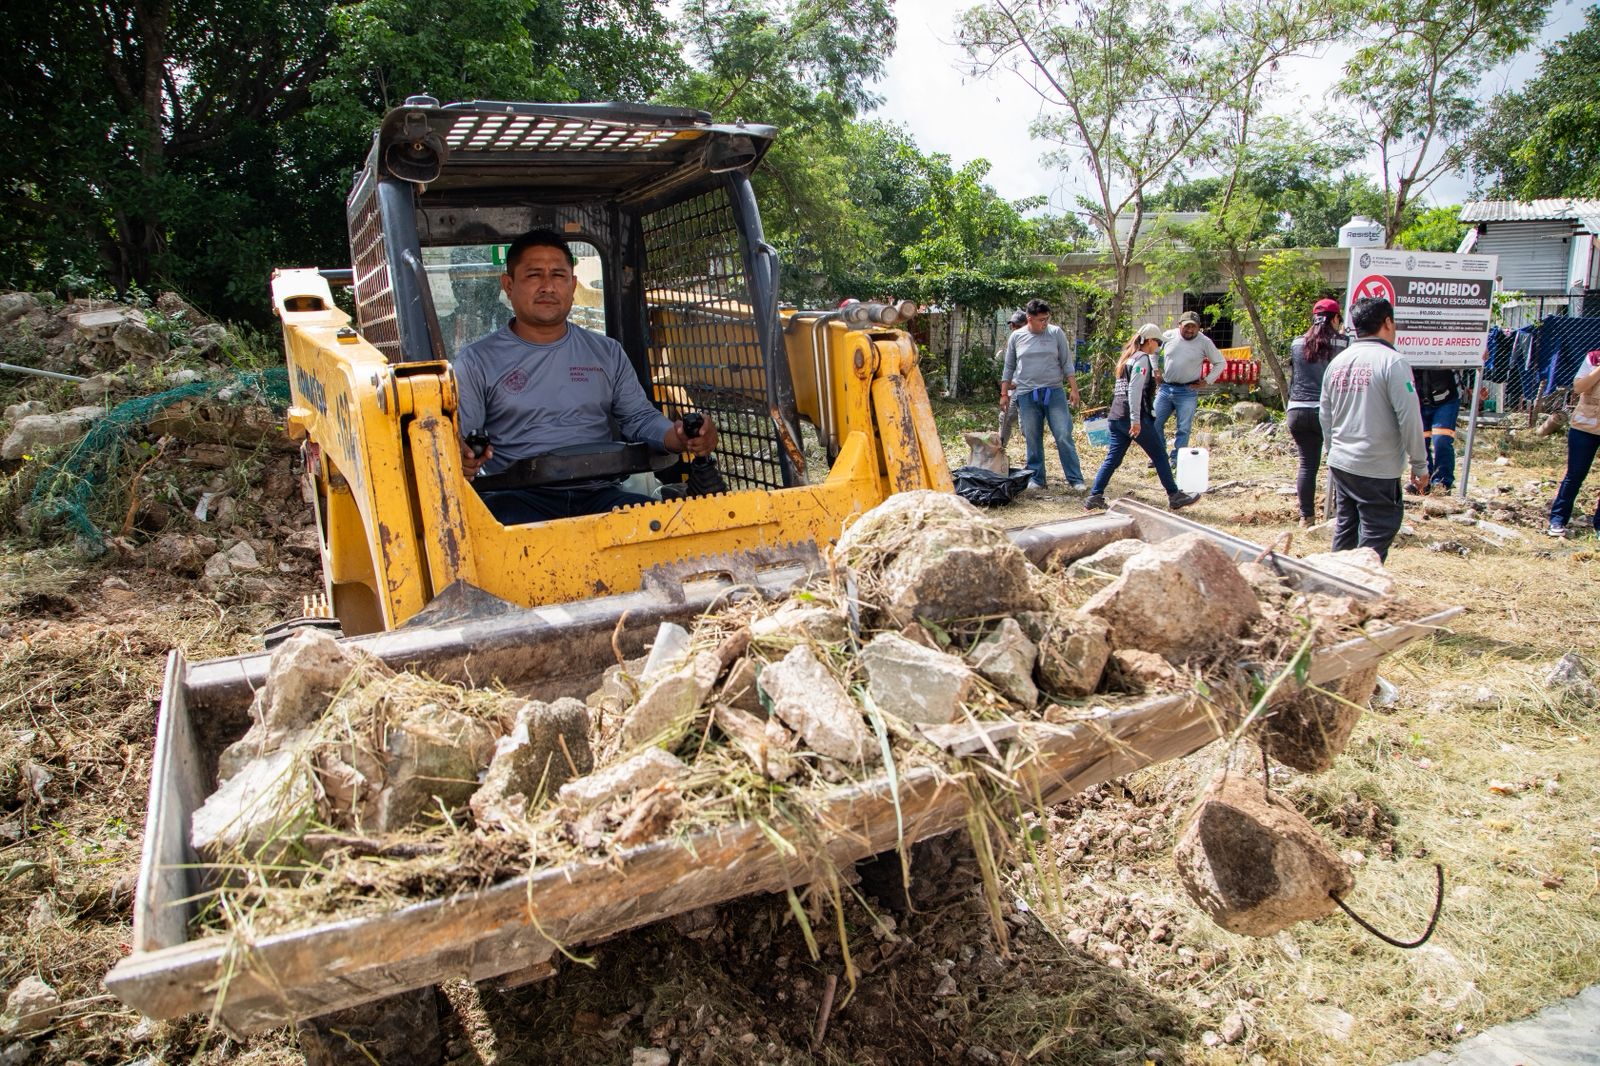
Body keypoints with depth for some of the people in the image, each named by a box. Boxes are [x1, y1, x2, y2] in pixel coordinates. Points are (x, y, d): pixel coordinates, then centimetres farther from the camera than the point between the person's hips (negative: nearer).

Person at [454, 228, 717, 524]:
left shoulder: (607, 353, 20)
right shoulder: (476, 361, 10)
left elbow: (640, 417, 17)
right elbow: (456, 435, 3)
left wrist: (680, 437, -7)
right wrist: (461, 457, -23)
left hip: (599, 495, 3)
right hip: (519, 497, -3)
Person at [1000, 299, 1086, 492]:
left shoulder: (1056, 333, 2)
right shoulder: (1016, 337, 4)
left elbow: (1067, 364, 4)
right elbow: (1008, 368, 12)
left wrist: (1074, 390, -1)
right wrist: (1004, 394, 11)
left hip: (1054, 392, -1)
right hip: (1027, 395, 1)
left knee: (1064, 437, -4)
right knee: (1033, 440, 5)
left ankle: (1075, 480, 2)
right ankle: (1036, 479, 16)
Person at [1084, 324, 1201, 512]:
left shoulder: (1127, 358, 20)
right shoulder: (1142, 359, -8)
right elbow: (1134, 390, -18)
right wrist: (1136, 420, -22)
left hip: (1116, 417, 8)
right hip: (1132, 417, -8)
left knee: (1113, 458, 7)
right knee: (1160, 455, 3)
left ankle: (1095, 497, 0)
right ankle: (1174, 496, 9)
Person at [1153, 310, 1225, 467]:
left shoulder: (1204, 342, -5)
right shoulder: (1168, 336, 0)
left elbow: (1221, 363, 3)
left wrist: (1207, 381, -3)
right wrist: (1157, 371, 9)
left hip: (1188, 392, -3)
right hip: (1165, 388, 3)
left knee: (1183, 429, 1)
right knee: (1155, 423, 4)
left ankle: (1176, 462, 10)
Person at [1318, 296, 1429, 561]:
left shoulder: (1337, 362, 7)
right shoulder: (1392, 362, -13)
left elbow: (1325, 416, 15)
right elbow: (1409, 419, -14)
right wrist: (1420, 465, -5)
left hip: (1340, 465, 7)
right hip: (1378, 470, -7)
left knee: (1344, 531, 17)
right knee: (1374, 542, -1)